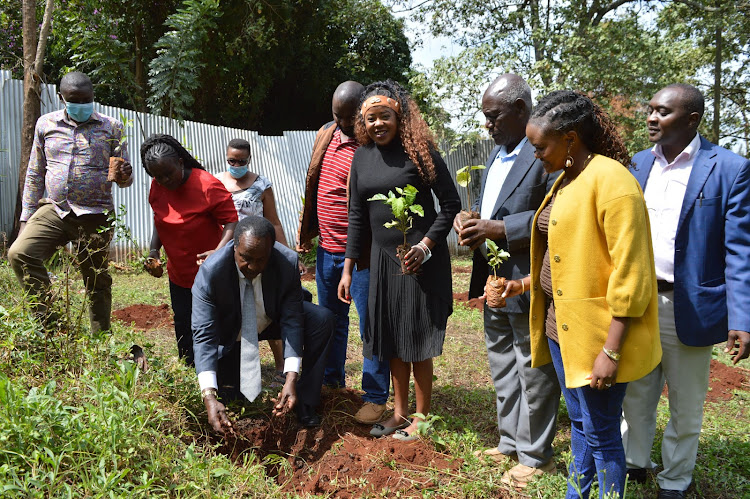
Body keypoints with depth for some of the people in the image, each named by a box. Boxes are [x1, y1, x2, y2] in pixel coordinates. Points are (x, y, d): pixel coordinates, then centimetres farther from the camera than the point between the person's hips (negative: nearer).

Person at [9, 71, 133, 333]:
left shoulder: (111, 127, 4)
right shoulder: (46, 124, 9)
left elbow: (123, 178, 8)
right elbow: (35, 174, 16)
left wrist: (125, 176, -18)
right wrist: (26, 217, 11)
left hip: (94, 216, -2)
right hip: (54, 210, 2)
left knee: (97, 281, 4)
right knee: (19, 253, -20)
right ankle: (50, 324, -9)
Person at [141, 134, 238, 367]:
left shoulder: (208, 186, -21)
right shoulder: (157, 188, -1)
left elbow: (232, 222, -20)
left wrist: (219, 252, -36)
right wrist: (154, 249, -2)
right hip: (178, 275, 6)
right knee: (183, 329, 13)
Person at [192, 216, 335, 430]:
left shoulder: (287, 262, -29)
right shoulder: (210, 272, -34)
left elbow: (292, 320, -26)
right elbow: (204, 335, -36)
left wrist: (291, 380, -36)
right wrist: (209, 397, -47)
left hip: (274, 319, 2)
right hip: (231, 333, -1)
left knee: (322, 319, -23)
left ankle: (304, 403, -11)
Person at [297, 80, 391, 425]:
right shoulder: (326, 135, 8)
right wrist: (307, 231, 17)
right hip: (327, 248, 8)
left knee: (370, 327, 3)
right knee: (331, 318, 20)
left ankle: (375, 398, 15)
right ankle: (331, 381, 37)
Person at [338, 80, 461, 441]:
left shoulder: (419, 151, -10)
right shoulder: (362, 157, 7)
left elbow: (450, 204, -9)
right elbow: (356, 215, 10)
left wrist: (425, 246, -19)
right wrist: (347, 269, 7)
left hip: (420, 259, -6)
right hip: (382, 258, 6)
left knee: (418, 341, 3)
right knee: (391, 338, 14)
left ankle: (420, 419, 18)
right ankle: (399, 413, 29)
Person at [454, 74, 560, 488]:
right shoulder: (497, 154, 14)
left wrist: (499, 229, -24)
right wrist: (470, 219, 1)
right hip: (495, 281, 10)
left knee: (533, 371, 6)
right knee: (502, 368, 20)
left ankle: (535, 456, 22)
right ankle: (510, 442, 37)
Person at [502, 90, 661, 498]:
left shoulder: (611, 182, -17)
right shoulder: (566, 180, 10)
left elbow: (630, 276, -20)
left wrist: (611, 352, -21)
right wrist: (525, 283, 10)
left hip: (596, 335, -9)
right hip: (561, 326, 9)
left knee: (600, 435, 4)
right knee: (579, 423, 20)